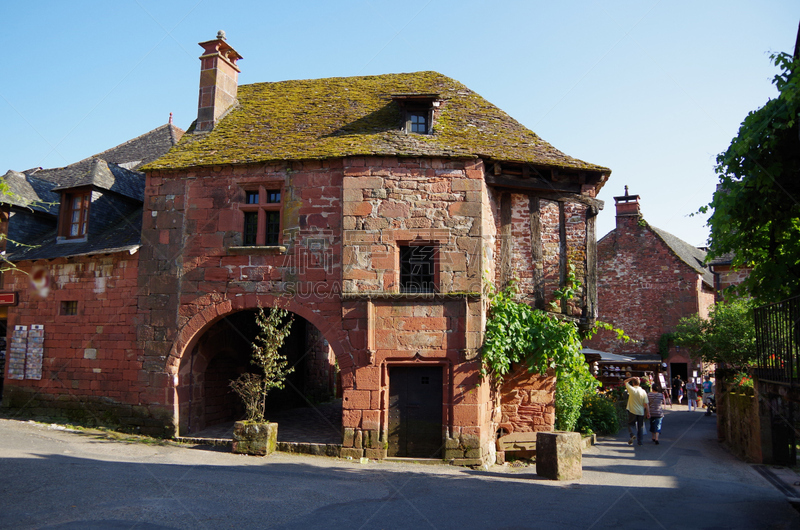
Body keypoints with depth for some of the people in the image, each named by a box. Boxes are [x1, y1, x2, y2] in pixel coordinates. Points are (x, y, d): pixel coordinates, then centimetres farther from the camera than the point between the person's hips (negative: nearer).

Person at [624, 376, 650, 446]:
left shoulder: (632, 390, -12)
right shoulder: (643, 392, -5)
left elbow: (625, 381, 3)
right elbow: (646, 404, -4)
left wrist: (632, 378, -1)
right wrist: (648, 412, 2)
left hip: (632, 411, -3)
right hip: (641, 412, 3)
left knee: (630, 424, 12)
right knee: (640, 427, 14)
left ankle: (632, 435, -14)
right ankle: (639, 441, 17)